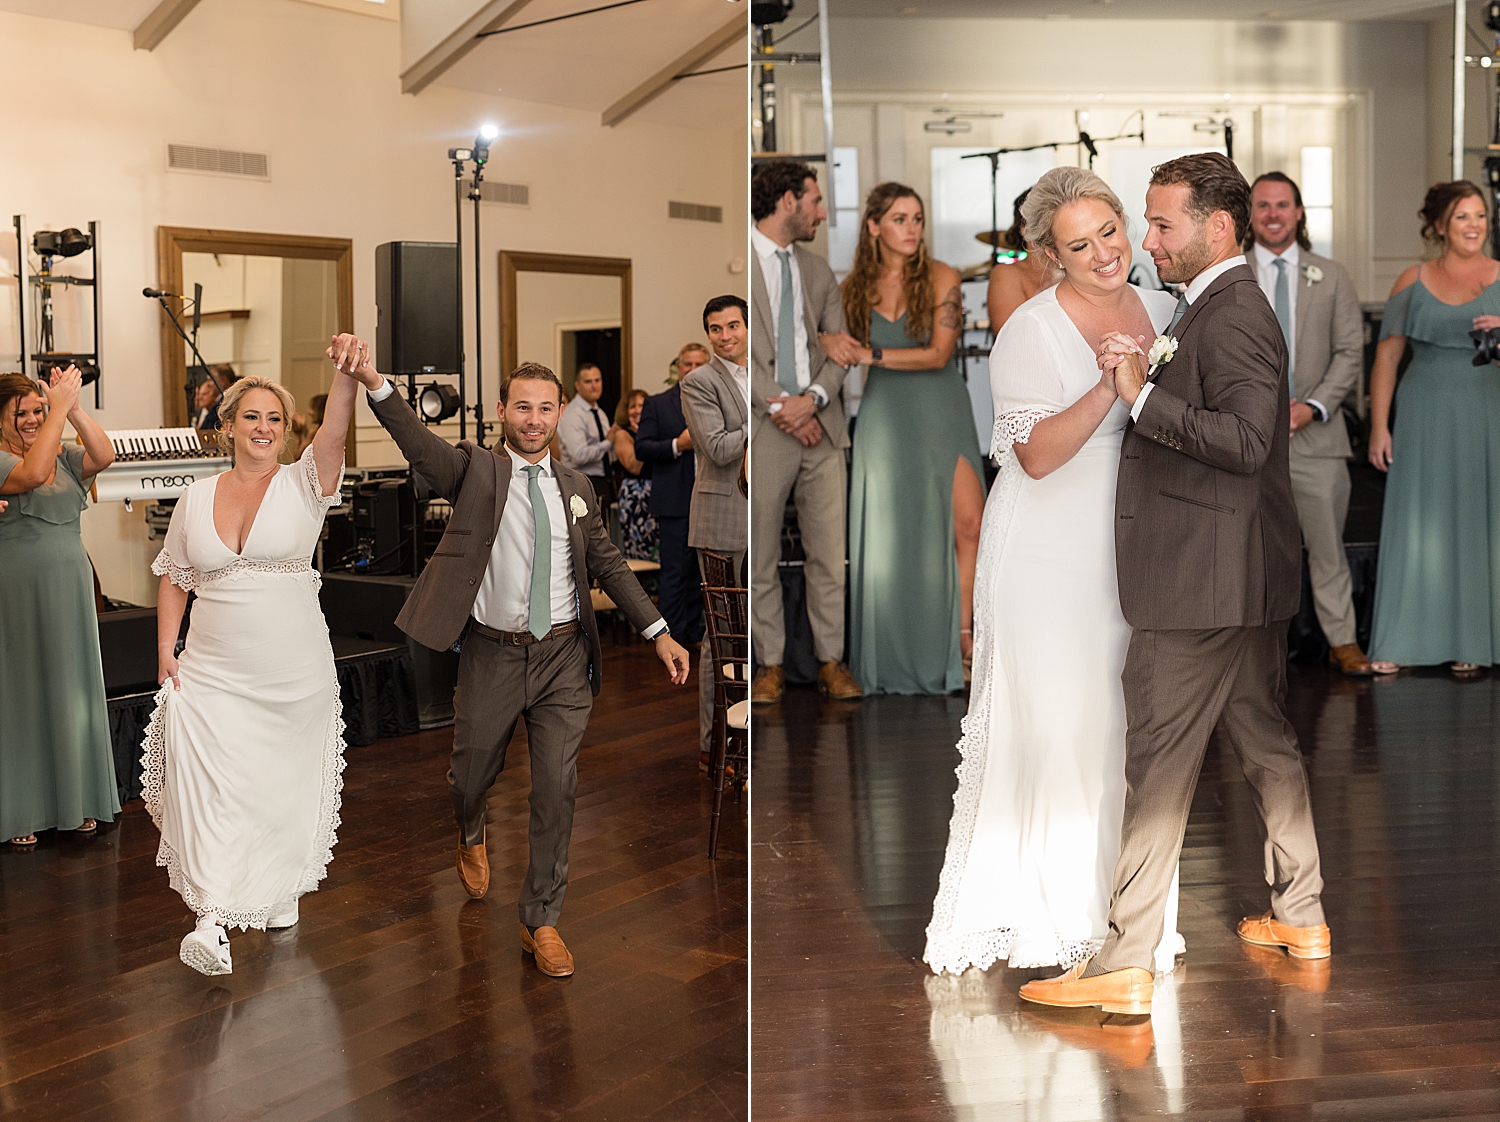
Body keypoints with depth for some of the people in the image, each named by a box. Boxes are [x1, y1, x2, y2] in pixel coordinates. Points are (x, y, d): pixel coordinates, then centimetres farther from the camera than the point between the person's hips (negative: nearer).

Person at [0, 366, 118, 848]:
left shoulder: (62, 456, 8)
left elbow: (104, 456, -10)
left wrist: (73, 409, -20)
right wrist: (59, 409, -26)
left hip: (70, 592, 6)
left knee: (71, 693, 12)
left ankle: (73, 799, 25)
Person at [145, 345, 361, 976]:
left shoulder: (303, 485, -5)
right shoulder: (196, 499, 4)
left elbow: (334, 432, -24)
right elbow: (174, 577, 12)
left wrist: (345, 373, -43)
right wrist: (166, 649, 2)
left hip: (296, 673, -1)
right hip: (213, 672, 1)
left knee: (286, 782, 12)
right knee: (212, 782, -10)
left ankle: (279, 889, 34)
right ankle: (212, 920, -10)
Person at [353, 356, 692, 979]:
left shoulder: (576, 487, 8)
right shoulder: (476, 470, -3)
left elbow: (608, 564, 14)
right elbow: (421, 444, -21)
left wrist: (659, 633, 9)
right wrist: (374, 383, -39)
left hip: (563, 657, 2)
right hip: (493, 654, -2)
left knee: (558, 789, 1)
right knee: (473, 771, 14)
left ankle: (541, 921, 16)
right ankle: (471, 836, 52)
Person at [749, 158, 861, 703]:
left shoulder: (818, 270, 17)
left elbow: (839, 347, 11)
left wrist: (813, 398, -7)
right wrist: (783, 408, -12)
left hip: (822, 426, 4)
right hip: (764, 430, -4)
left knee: (830, 555, 4)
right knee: (761, 559, 4)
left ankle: (831, 662, 13)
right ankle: (770, 665, 14)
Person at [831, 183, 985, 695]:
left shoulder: (941, 277, -3)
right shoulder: (854, 287, 5)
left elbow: (938, 353, -12)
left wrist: (873, 354, -16)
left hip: (943, 413, -1)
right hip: (885, 416, 1)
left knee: (966, 524, -11)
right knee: (892, 532, 1)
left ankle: (960, 634, 2)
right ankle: (898, 657, 9)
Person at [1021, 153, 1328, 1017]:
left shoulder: (1232, 314, -16)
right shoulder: (1227, 306, 16)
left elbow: (1245, 438, -27)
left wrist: (1142, 395, -25)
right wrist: (1142, 373, 7)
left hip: (1203, 583, -11)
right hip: (1249, 581, 11)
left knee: (1158, 768, -6)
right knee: (1267, 741, 19)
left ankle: (1125, 966, 1)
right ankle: (1302, 917, 34)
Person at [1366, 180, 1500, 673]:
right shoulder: (1413, 282, 4)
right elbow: (1387, 356, 4)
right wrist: (1379, 426, -2)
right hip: (1425, 417, 0)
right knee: (1417, 525, 0)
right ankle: (1399, 643, 4)